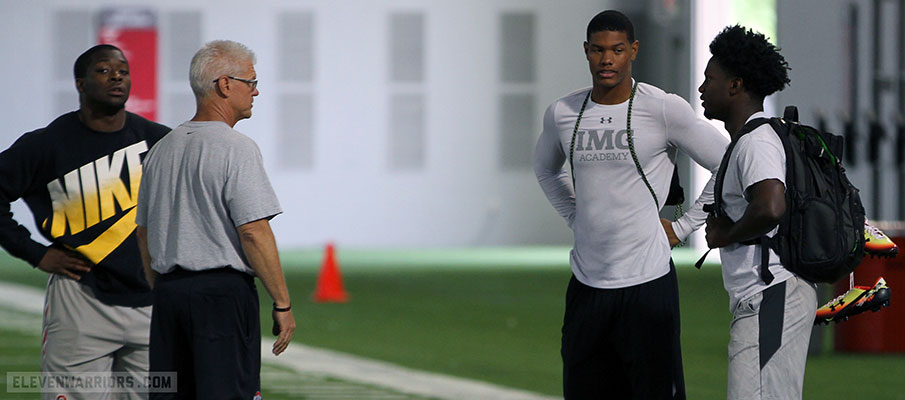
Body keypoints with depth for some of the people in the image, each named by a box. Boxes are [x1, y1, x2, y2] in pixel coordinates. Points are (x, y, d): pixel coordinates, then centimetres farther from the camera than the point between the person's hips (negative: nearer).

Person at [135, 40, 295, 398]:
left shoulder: (161, 150, 14)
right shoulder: (236, 148, -11)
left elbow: (144, 233, 19)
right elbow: (254, 232, -16)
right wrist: (282, 303, -11)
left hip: (169, 290, 8)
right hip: (223, 294, -8)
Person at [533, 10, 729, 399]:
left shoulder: (664, 110, -8)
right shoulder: (562, 113, 7)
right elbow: (546, 168, 30)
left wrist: (681, 227, -3)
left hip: (646, 280, -5)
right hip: (586, 281, 5)